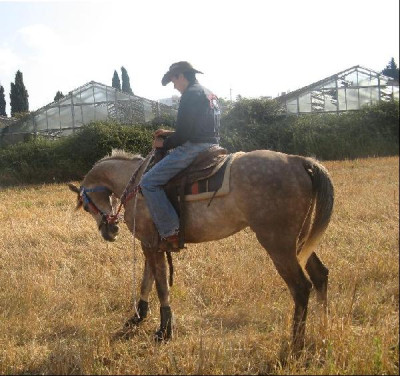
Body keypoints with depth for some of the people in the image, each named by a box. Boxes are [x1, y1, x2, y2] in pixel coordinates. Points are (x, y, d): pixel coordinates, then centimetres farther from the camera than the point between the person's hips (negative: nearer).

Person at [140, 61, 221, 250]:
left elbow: (184, 134, -16)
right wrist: (169, 134, 22)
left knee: (149, 182, -10)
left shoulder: (190, 95, -11)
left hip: (194, 148, -11)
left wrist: (164, 143, 1)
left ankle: (171, 233, -16)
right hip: (210, 146, 11)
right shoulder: (209, 94, 20)